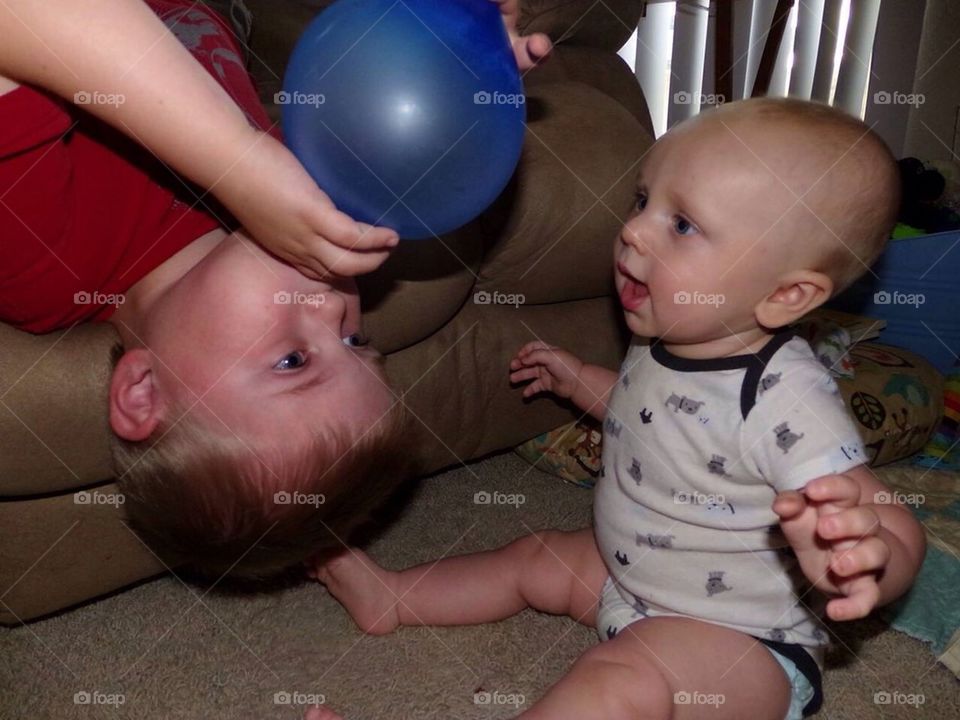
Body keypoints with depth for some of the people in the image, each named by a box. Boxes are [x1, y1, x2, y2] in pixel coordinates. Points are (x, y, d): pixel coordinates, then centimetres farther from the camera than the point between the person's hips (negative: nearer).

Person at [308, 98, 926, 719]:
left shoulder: (787, 400, -32)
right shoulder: (667, 340, -6)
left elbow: (899, 536, -33)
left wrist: (859, 559, -54)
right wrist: (579, 381, 16)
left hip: (739, 640, -9)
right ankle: (390, 599, 37)